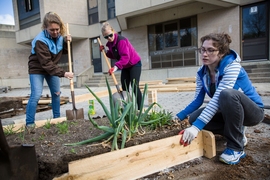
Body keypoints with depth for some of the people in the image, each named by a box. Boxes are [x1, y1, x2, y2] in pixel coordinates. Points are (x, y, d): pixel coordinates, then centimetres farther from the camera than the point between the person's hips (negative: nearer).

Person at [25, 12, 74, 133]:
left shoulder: (59, 36, -8)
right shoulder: (40, 40, -29)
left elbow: (65, 51, 6)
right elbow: (46, 63, -32)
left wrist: (66, 42, -14)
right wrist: (63, 73, -37)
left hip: (51, 68, 7)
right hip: (37, 69, -7)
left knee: (56, 93, 10)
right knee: (36, 95, -15)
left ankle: (56, 118, 24)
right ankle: (29, 123, -3)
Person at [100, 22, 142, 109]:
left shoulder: (121, 40, -26)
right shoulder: (110, 43, 0)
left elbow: (125, 57, -36)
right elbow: (113, 56, 9)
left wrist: (116, 67, -46)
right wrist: (105, 51, -6)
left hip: (134, 64, -8)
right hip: (125, 66, 8)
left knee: (134, 86, -17)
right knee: (124, 88, 3)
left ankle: (140, 108, -15)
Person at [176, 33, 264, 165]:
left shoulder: (232, 66, -25)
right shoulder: (202, 73, -6)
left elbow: (217, 99, -36)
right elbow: (197, 100, -2)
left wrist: (196, 127, -43)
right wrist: (178, 117, -16)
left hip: (253, 111, -6)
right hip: (230, 111, 6)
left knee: (227, 94, -37)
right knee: (194, 118, -15)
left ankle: (236, 148, -18)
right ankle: (237, 134, 8)